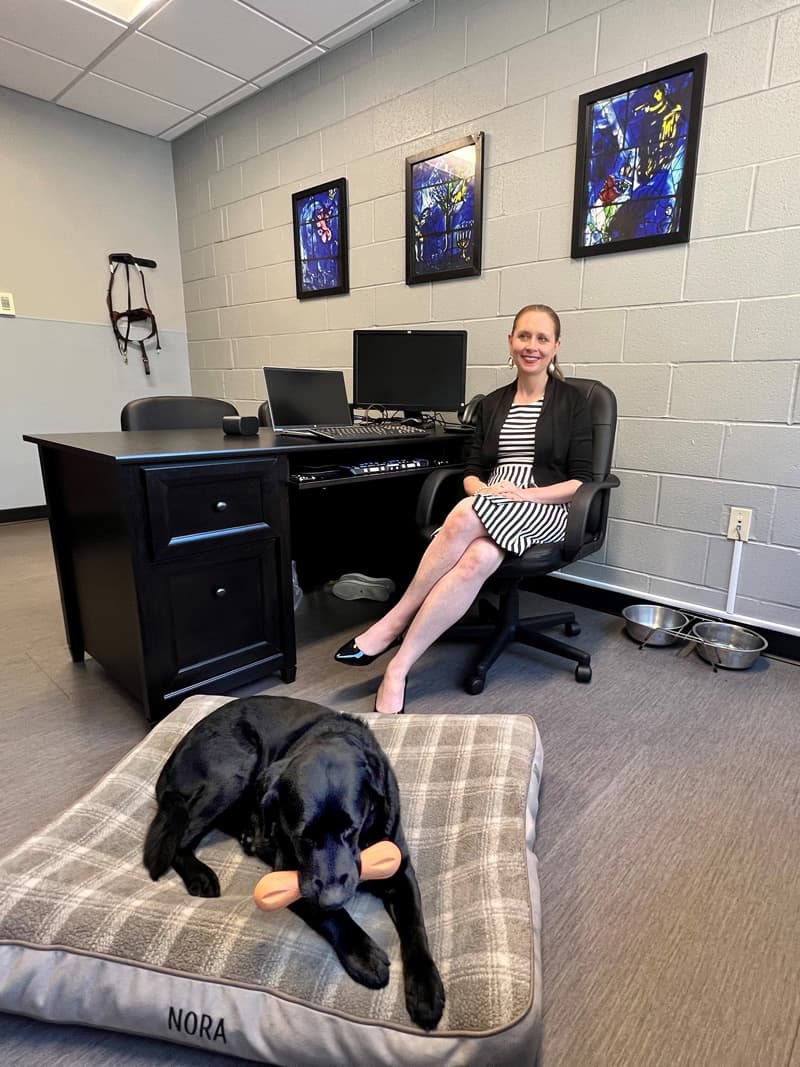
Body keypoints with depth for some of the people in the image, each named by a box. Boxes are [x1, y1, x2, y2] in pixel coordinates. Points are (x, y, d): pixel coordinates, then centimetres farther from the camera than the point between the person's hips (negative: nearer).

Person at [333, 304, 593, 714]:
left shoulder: (571, 402, 8)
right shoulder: (491, 403, 19)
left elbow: (580, 481, 0)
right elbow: (471, 472, 13)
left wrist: (525, 493, -15)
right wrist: (486, 489, -10)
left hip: (545, 510, -2)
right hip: (486, 508, 3)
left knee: (466, 515, -36)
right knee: (477, 558, -36)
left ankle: (392, 626, -26)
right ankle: (397, 671, -32)